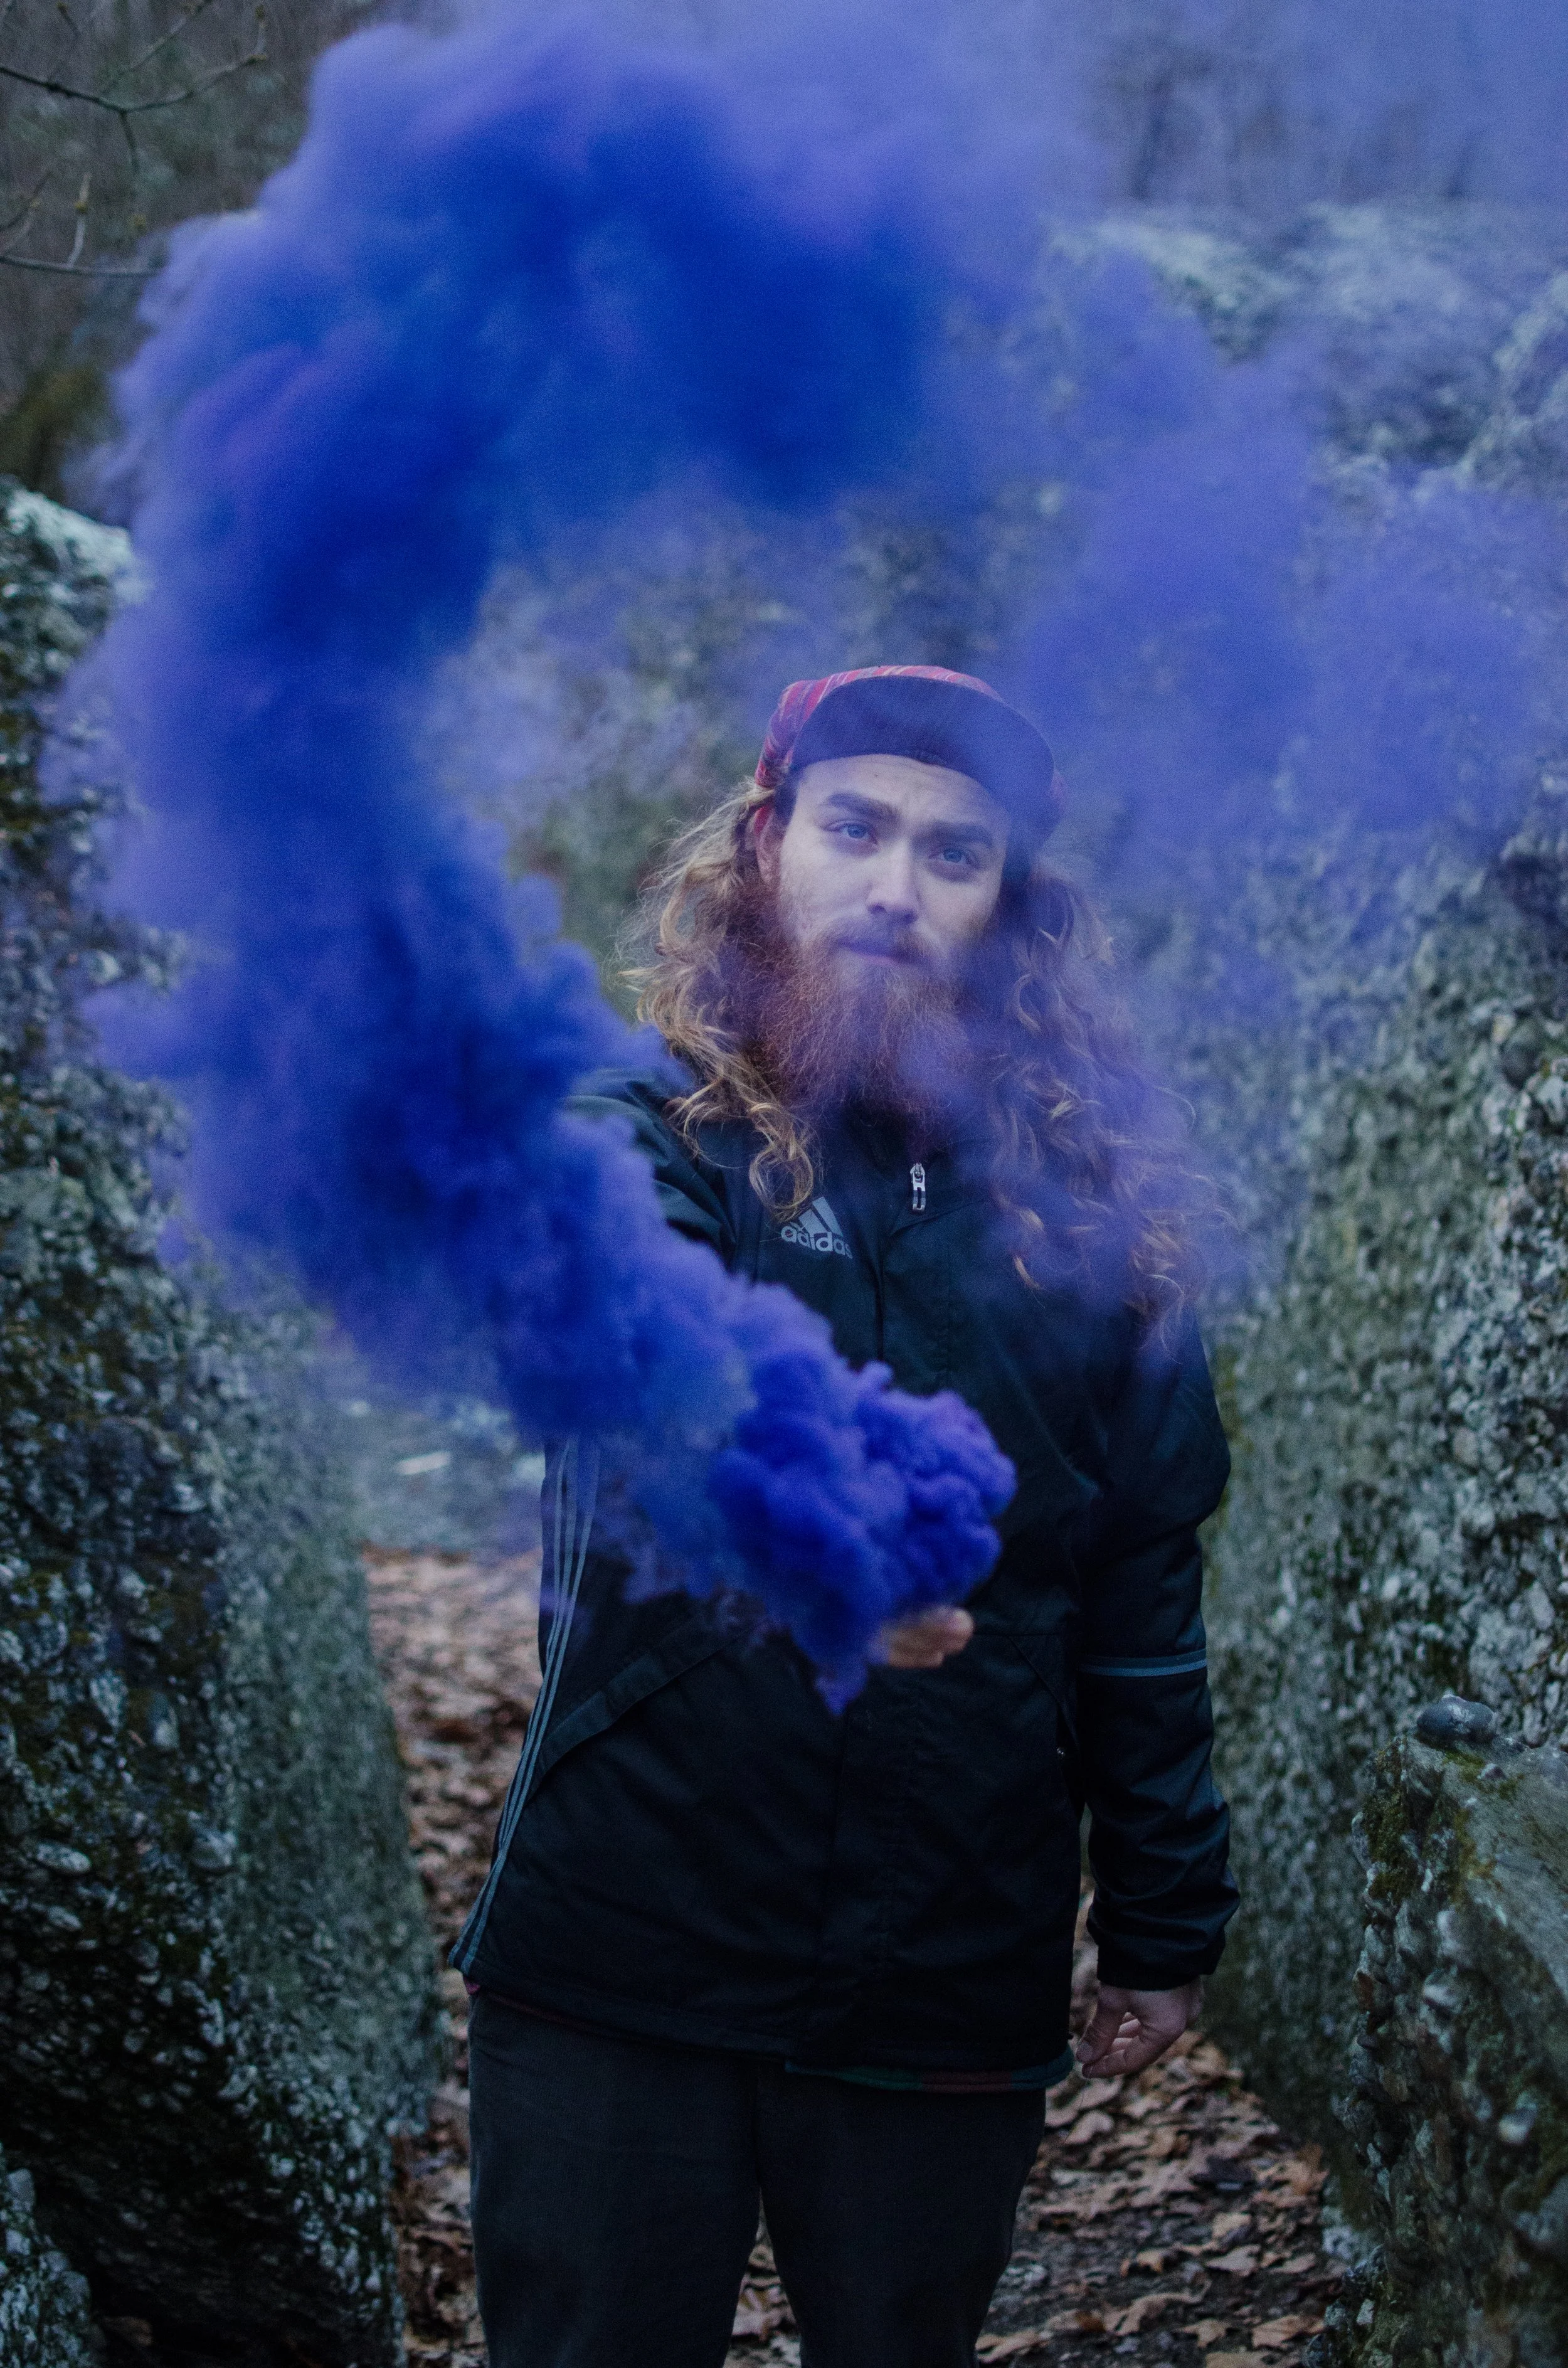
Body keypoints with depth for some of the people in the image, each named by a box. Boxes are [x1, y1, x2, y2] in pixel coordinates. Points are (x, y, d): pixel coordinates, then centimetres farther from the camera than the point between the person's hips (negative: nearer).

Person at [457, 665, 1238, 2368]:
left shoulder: (1087, 1208, 3)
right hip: (617, 1969, -2)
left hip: (949, 1997, 2)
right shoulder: (645, 1148, -5)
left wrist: (1162, 1921, 8)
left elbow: (1143, 1598, 7)